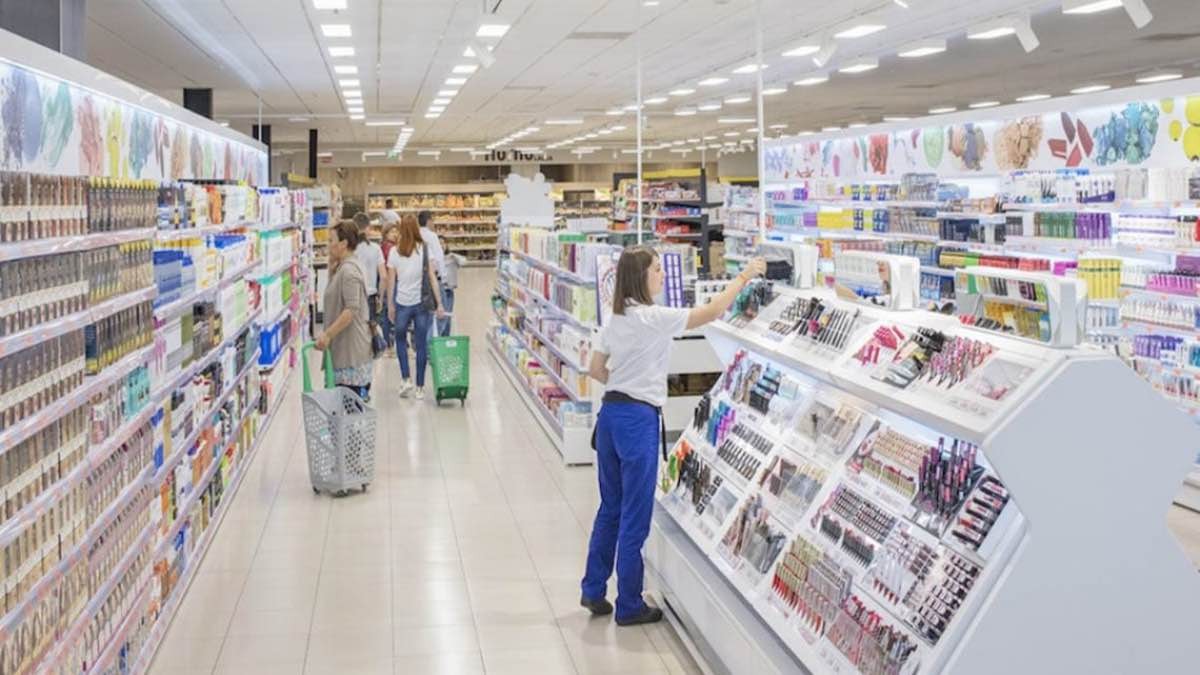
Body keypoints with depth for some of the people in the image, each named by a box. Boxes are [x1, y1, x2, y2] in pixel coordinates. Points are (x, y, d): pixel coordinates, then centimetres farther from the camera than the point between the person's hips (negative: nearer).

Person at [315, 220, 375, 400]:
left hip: (351, 349, -10)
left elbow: (351, 309, -23)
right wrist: (332, 266, 14)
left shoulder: (349, 270, -15)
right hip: (345, 347, 10)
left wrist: (328, 334, -22)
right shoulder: (343, 267, 16)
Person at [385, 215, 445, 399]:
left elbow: (391, 280, -1)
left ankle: (406, 379, 7)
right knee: (421, 345, 8)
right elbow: (432, 278, -5)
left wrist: (390, 305, 7)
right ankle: (420, 387, 11)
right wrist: (439, 303, -2)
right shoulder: (425, 250, -3)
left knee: (400, 339, 20)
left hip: (402, 303, 0)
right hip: (421, 303, 0)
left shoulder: (394, 251, -3)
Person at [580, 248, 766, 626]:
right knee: (635, 516, 2)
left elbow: (595, 369, 15)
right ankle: (629, 606, 12)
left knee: (611, 507, 19)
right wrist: (744, 277, -7)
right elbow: (711, 312, -16)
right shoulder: (653, 318, -15)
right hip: (638, 419, -8)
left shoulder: (616, 319, 10)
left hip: (611, 413, 8)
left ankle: (593, 590, 28)